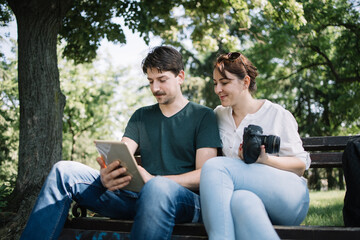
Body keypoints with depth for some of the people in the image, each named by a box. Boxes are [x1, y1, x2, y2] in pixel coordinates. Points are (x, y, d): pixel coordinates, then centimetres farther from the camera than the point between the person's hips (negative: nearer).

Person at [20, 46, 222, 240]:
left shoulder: (203, 116, 7)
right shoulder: (141, 116, 23)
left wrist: (154, 180, -22)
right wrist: (106, 176, -19)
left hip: (186, 199, -5)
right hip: (136, 195, 5)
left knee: (158, 188, -43)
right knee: (64, 171, -10)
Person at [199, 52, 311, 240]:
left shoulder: (278, 115, 7)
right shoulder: (219, 115, 20)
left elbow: (301, 165, 5)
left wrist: (266, 160, -14)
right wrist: (241, 160, 3)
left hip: (287, 196, -2)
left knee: (214, 167, -30)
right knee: (240, 200, -39)